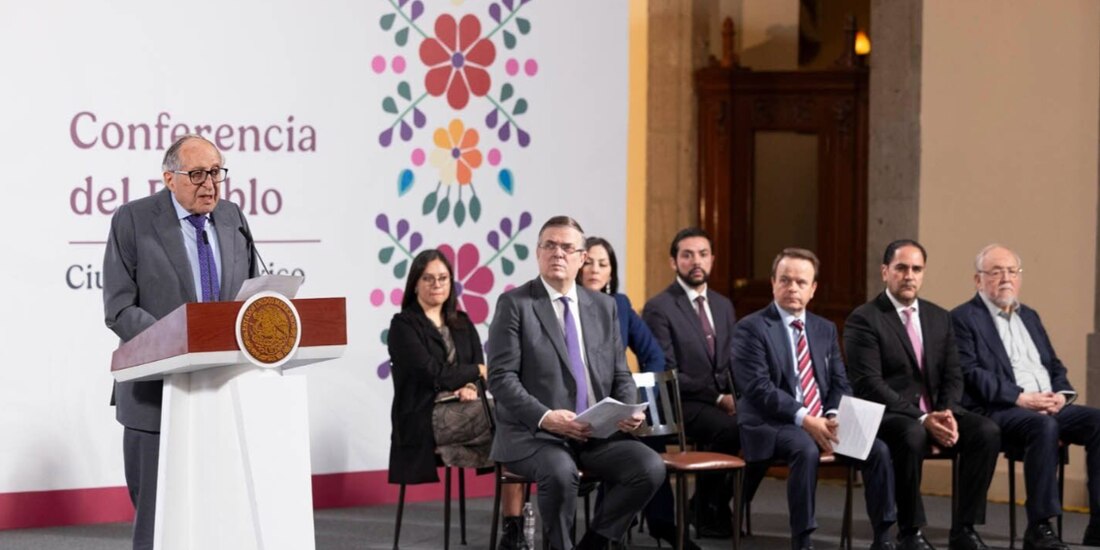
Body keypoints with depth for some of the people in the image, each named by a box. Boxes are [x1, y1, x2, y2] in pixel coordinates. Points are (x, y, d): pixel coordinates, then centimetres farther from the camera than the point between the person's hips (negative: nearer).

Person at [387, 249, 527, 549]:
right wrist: (476, 372, 0)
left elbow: (480, 371, 10)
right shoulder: (403, 326, 1)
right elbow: (432, 373, -10)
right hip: (426, 419, -6)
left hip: (464, 412, 6)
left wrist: (470, 387, -12)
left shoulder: (462, 323, 19)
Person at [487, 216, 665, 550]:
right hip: (534, 434, -5)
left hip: (598, 434, 5)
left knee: (650, 467, -21)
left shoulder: (604, 307, 14)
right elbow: (501, 378, -9)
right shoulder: (514, 304, -1)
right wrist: (544, 417, -23)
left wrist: (629, 410, -7)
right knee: (560, 472, -36)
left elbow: (620, 375, 15)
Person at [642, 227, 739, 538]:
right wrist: (717, 398, -17)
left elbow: (733, 362, 16)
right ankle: (709, 513, -12)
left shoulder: (723, 306, 16)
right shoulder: (659, 309, -6)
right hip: (682, 404, -6)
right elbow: (666, 374, -12)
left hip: (723, 401, 6)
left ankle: (722, 504, -4)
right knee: (730, 429, -33)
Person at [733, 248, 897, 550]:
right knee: (806, 450, -37)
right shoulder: (751, 328, -4)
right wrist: (805, 420, -23)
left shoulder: (825, 329, 16)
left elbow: (840, 383, 13)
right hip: (772, 424, -6)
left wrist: (834, 416, -10)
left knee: (877, 449, -16)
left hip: (822, 422, 6)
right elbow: (759, 388, -14)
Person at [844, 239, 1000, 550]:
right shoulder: (864, 320, -5)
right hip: (887, 414, -6)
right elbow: (869, 385, -15)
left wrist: (947, 414, -11)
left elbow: (952, 376, 12)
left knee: (987, 431, -21)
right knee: (912, 436, -38)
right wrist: (921, 418, -23)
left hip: (935, 411, 6)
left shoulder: (940, 318, 15)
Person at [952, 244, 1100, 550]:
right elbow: (970, 374, -10)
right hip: (998, 412, -7)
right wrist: (1021, 398, -19)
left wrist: (1061, 394, -1)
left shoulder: (1029, 317, 25)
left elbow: (1054, 366, 22)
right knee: (1043, 425, -37)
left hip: (1049, 408, 7)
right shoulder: (963, 318, 2)